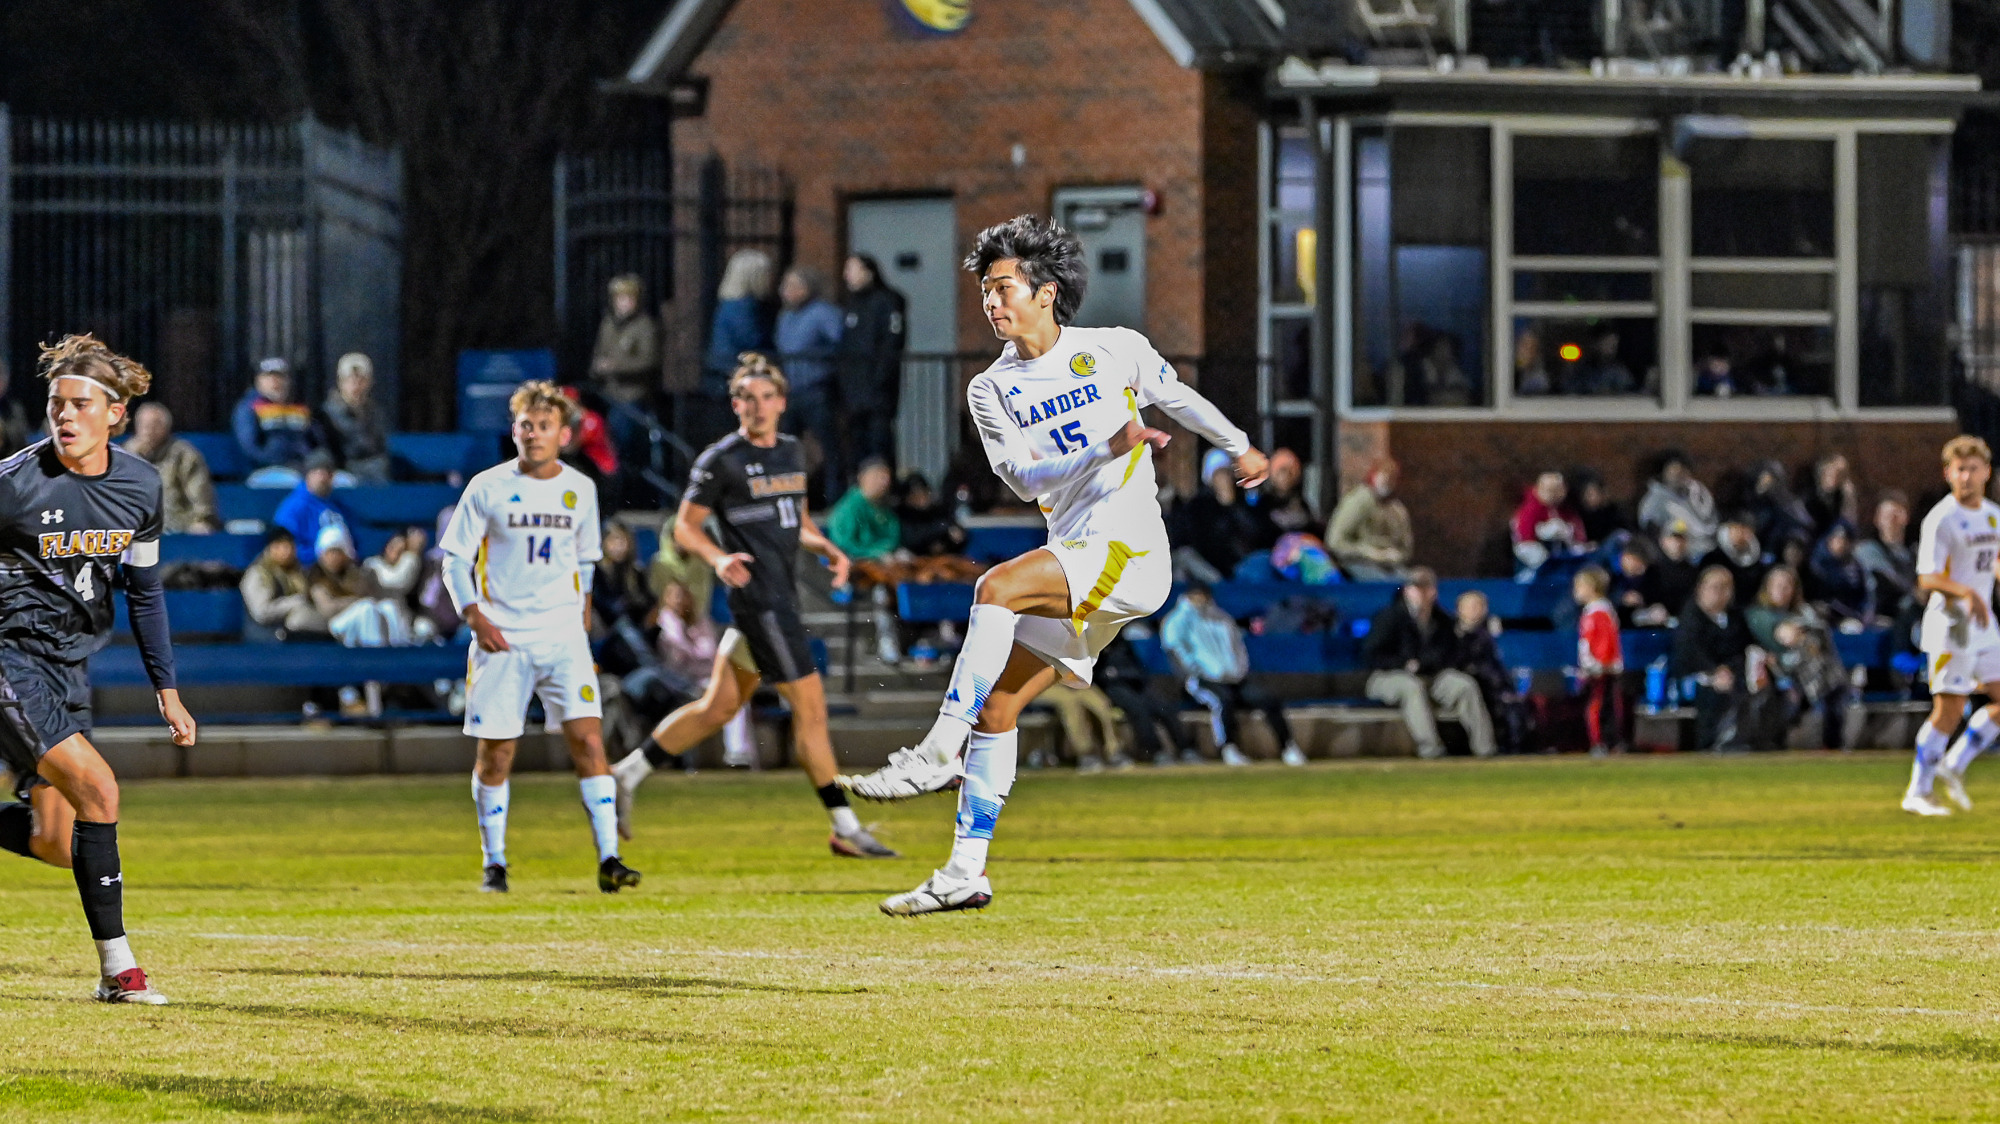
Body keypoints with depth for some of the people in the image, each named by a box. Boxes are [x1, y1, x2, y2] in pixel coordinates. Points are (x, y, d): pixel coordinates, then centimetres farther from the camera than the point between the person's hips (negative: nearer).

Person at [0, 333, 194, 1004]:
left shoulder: (140, 487, 2)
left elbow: (144, 591, 14)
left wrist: (166, 690, 13)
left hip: (68, 665, 7)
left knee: (54, 843, 5)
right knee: (97, 789, -20)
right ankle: (117, 968, -13)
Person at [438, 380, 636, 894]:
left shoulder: (580, 490, 8)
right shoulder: (487, 488, -1)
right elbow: (455, 559, 2)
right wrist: (475, 617, -10)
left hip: (564, 638, 1)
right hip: (501, 639, -1)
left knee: (588, 739, -11)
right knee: (495, 753, 1)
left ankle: (609, 859, -12)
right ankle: (494, 863, 16)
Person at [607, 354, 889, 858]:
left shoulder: (792, 451, 14)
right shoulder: (720, 459, -8)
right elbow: (685, 526, -4)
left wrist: (829, 550, 7)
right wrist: (718, 558, -23)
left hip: (781, 597, 8)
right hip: (758, 596, -8)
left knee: (719, 706, 13)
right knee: (810, 706, -7)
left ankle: (626, 774, 22)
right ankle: (845, 829, -2)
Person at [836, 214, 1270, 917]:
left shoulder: (1116, 351, 1)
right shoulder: (991, 390, 8)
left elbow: (1179, 399, 19)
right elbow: (1024, 477, -7)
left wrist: (1239, 448, 33)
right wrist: (1106, 447, -20)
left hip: (1132, 552, -5)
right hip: (1073, 564, 5)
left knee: (998, 588, -28)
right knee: (996, 707, -1)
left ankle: (940, 751, -32)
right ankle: (965, 874, 4)